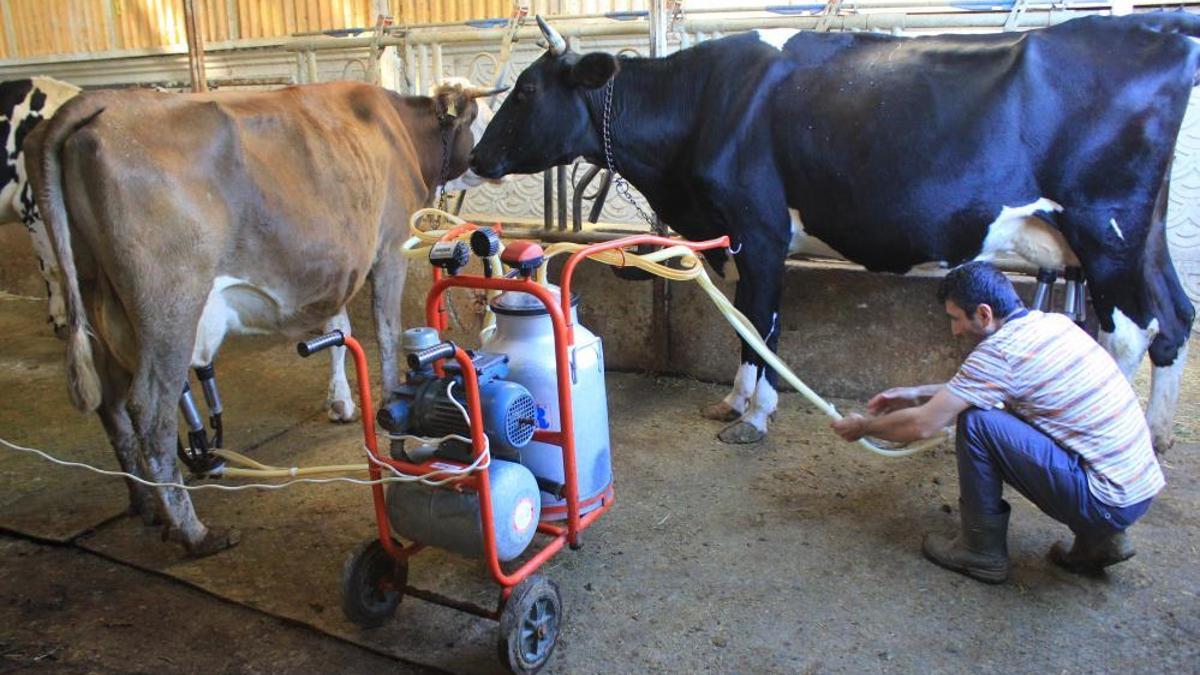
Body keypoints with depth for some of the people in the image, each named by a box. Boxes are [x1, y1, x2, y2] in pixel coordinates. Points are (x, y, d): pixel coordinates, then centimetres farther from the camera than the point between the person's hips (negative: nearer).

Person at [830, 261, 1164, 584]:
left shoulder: (1000, 351, -18)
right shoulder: (1054, 322, 7)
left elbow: (923, 426, -13)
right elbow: (978, 385, 23)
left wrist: (863, 427, 3)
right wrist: (917, 393, 22)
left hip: (1109, 503, -9)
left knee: (976, 422, -12)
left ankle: (982, 551, 5)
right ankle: (1098, 541, 20)